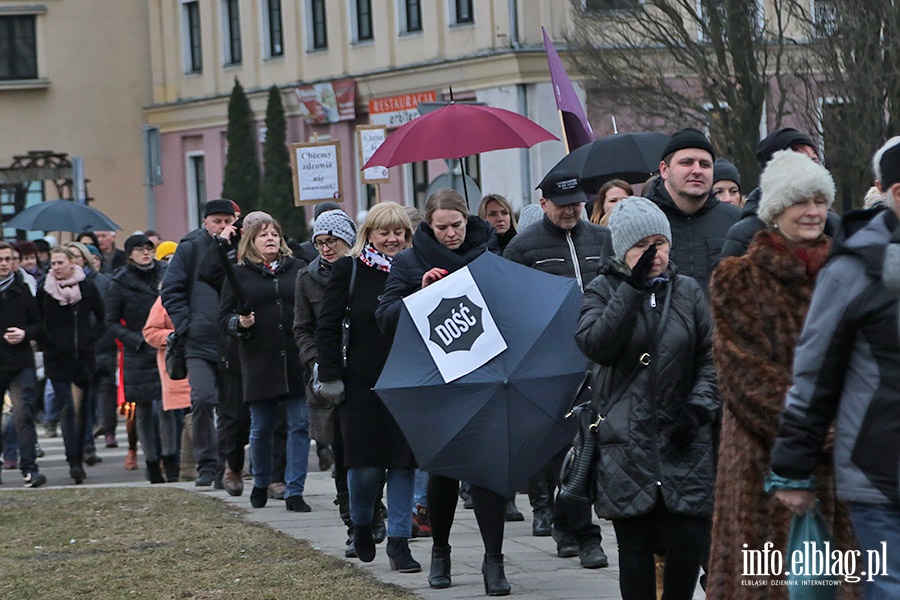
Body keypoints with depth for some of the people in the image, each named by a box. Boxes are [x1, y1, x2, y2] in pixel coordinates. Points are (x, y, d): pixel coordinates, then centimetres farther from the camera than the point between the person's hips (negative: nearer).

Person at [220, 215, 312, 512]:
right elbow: (224, 314, 7)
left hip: (297, 360, 1)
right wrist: (239, 323, -14)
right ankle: (261, 484, 28)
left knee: (300, 425, -5)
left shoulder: (298, 269, 10)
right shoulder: (239, 274, 6)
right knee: (261, 428, 6)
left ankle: (294, 492, -1)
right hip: (259, 362, -1)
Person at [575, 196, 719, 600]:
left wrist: (699, 406, -7)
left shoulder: (688, 292, 11)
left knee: (688, 541, -7)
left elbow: (711, 357, 9)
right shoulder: (603, 291, 6)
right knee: (635, 547, 1)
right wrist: (633, 289, -16)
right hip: (626, 442, -1)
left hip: (682, 441, 1)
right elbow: (596, 345, -13)